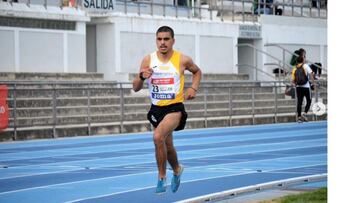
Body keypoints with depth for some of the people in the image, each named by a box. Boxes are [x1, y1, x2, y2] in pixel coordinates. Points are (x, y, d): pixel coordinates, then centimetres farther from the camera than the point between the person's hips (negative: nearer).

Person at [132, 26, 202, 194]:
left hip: (175, 108, -4)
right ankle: (177, 169, 51)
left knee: (158, 136, -29)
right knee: (167, 146, 19)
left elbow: (197, 71, 16)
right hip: (156, 109, 4)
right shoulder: (148, 60, -3)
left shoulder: (183, 60, -7)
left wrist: (194, 88, -1)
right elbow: (135, 88, -1)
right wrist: (142, 77, -22)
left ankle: (161, 177, -14)